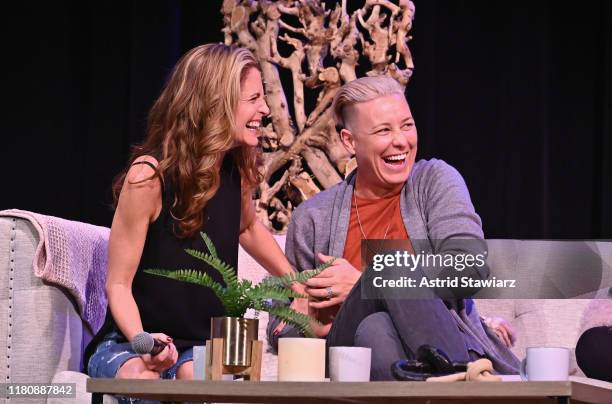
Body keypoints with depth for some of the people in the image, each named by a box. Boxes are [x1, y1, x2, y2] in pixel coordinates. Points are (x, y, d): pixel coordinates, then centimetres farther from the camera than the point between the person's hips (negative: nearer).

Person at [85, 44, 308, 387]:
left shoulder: (239, 167, -1)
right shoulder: (149, 175, -18)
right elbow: (118, 284, -13)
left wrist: (299, 289, 19)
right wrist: (143, 340, -31)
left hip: (204, 346, 3)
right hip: (130, 343, -3)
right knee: (144, 380, -36)